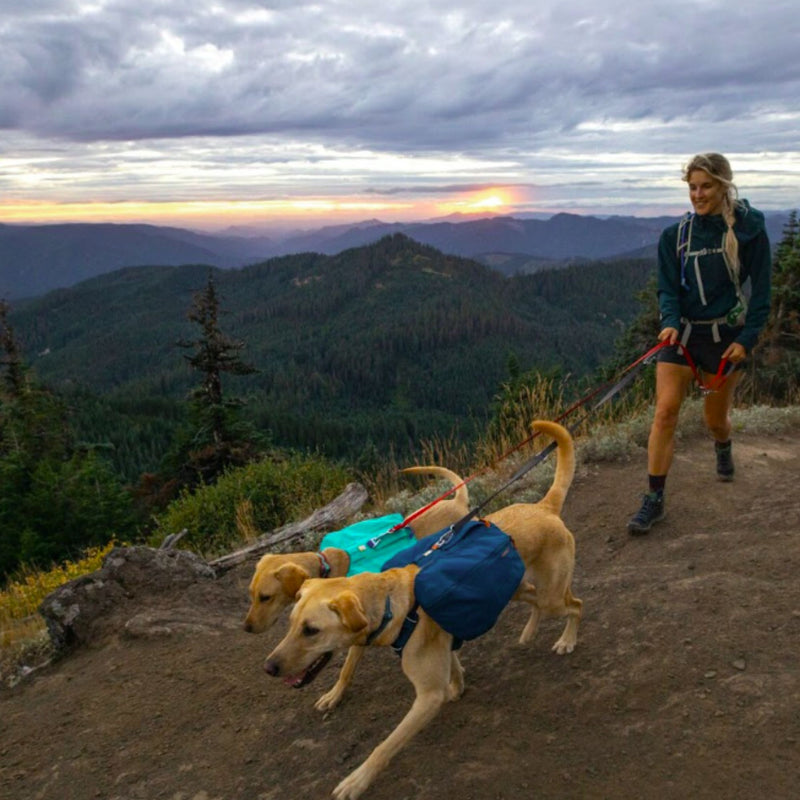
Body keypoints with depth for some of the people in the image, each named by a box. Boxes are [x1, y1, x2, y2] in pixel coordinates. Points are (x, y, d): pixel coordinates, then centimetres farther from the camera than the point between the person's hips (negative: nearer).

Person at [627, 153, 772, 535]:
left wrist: (747, 339, -11)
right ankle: (654, 499, -7)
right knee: (665, 411, -13)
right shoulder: (675, 236, 1)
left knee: (715, 416, 11)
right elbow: (668, 288, -1)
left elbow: (761, 290, -3)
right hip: (681, 332, 1)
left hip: (726, 334, -1)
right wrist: (669, 322, -21)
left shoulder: (749, 229, -4)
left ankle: (723, 449, 50)